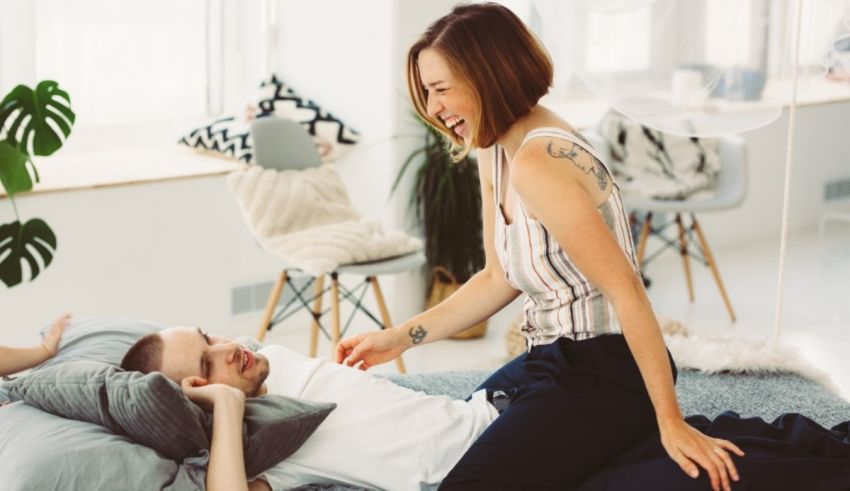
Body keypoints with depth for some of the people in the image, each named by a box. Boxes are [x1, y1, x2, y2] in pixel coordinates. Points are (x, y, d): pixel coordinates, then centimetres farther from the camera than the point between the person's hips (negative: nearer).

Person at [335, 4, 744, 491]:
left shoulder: (538, 162, -25)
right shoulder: (497, 154, 5)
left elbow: (626, 290, -26)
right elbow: (499, 280, 13)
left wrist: (671, 424, -25)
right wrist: (400, 338, 8)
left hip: (604, 374, -10)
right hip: (553, 359, 10)